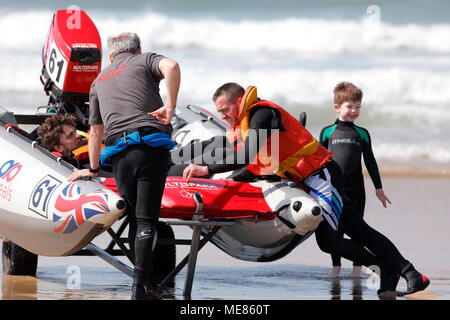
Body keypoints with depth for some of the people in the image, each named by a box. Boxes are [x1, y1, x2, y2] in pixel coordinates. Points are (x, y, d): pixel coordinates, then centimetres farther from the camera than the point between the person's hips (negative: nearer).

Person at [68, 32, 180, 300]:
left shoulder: (99, 81, 30)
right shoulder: (145, 60, 17)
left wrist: (93, 169, 47)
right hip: (152, 145, -3)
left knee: (135, 219, 14)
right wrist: (170, 105, -2)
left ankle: (149, 283, 14)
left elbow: (96, 131, 36)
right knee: (146, 220, -6)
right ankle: (141, 286, -17)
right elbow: (171, 66, -8)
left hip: (118, 152, 3)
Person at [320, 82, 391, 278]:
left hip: (355, 189, 0)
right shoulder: (327, 132, 4)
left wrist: (378, 188, 7)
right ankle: (336, 266, 12)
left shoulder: (362, 134, 7)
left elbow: (370, 161, 9)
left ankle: (357, 266, 6)